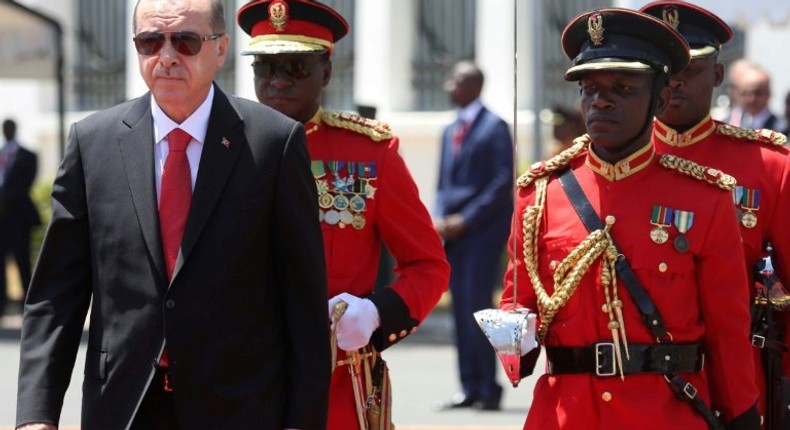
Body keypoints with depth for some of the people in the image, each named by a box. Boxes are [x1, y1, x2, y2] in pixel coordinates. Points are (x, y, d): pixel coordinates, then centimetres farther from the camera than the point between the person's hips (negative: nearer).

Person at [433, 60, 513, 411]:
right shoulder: (450, 131, 18)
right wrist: (439, 218, 2)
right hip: (453, 232, 7)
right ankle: (469, 388, 8)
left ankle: (488, 389, -5)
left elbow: (503, 183, -11)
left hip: (482, 230, -7)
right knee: (461, 310, 5)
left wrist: (465, 220, -15)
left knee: (477, 307, -10)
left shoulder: (494, 128, -5)